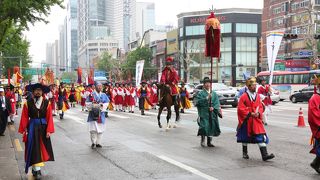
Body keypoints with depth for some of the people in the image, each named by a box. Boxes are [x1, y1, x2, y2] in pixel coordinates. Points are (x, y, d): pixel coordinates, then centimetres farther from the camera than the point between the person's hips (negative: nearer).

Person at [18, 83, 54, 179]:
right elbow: (24, 118, -3)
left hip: (43, 127, 2)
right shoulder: (28, 103, -5)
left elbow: (49, 117, -4)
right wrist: (23, 130, -6)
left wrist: (49, 130, -9)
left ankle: (36, 168, 27)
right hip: (32, 128, -2)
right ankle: (37, 170, -2)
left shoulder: (47, 103, -3)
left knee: (42, 148, 10)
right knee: (34, 149, -3)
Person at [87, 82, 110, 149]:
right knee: (93, 128, -10)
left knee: (100, 129, 5)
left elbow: (107, 103, 7)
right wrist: (93, 104, -19)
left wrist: (103, 105, -13)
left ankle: (98, 143, 13)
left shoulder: (104, 95, 13)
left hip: (101, 114, 4)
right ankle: (93, 143, -1)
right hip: (93, 113, -4)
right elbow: (88, 103, -3)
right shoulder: (92, 94, 2)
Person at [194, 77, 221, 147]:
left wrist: (213, 108, -14)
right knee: (204, 126, -12)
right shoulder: (200, 93, 1)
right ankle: (202, 140, 9)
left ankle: (209, 142, 18)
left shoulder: (214, 93, 11)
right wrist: (206, 98, -18)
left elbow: (217, 103, 5)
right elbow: (198, 102, -12)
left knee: (211, 126, 6)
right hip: (204, 113, -3)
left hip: (212, 114, 4)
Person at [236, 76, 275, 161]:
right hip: (247, 120, -4)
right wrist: (250, 114, -18)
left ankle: (264, 155, -11)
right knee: (245, 137, 11)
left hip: (257, 120, 4)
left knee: (261, 137, -7)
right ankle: (245, 153, 29)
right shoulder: (244, 96, -9)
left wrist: (258, 113, -9)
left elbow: (261, 107, 11)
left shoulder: (257, 96, 7)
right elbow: (241, 108, -12)